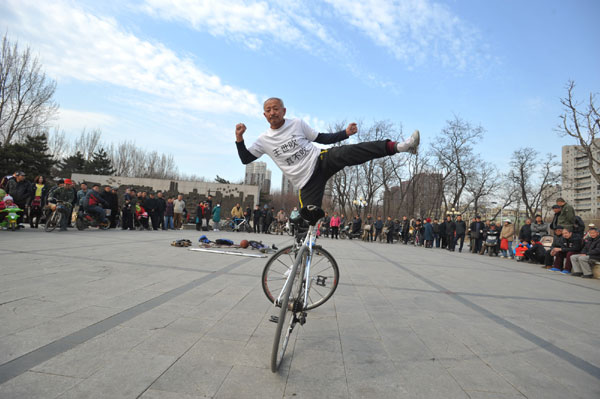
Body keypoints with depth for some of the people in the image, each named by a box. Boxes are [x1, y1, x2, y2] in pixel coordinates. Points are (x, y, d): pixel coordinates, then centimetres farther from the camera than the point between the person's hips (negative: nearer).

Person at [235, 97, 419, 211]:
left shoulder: (297, 123, 5)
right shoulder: (264, 140, 6)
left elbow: (323, 138, 11)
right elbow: (245, 159, 9)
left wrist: (345, 133, -1)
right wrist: (239, 138, -6)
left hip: (322, 160, 0)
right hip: (306, 182, 1)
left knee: (350, 152, -28)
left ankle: (398, 146, -35)